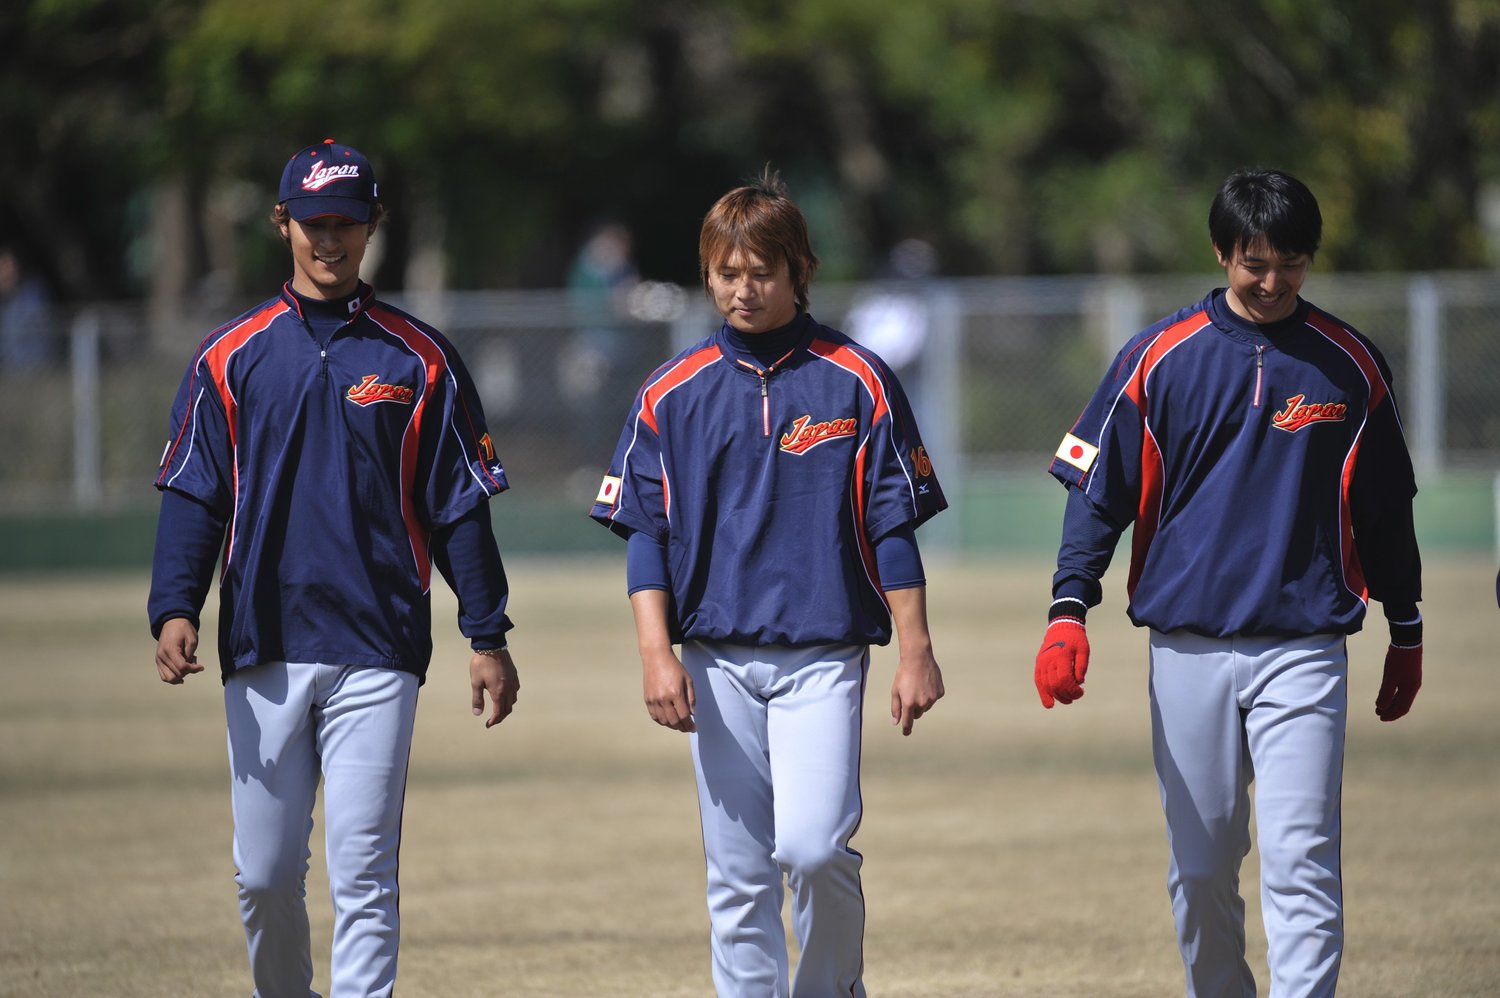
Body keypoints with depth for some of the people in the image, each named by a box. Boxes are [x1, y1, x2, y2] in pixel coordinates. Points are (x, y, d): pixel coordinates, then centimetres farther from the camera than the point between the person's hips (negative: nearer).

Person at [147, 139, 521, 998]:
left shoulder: (418, 360, 5)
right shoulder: (232, 356, 8)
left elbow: (460, 508, 6)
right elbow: (191, 497, 5)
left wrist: (488, 637, 2)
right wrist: (175, 610, -9)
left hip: (377, 654, -2)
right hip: (263, 652, 2)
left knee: (363, 871, -7)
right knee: (265, 871, 4)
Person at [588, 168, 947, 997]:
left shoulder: (856, 383, 2)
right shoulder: (672, 395, 7)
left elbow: (893, 529, 3)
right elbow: (645, 533, 6)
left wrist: (915, 650, 0)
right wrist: (656, 652, -6)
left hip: (823, 655, -3)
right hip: (717, 661, 3)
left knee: (813, 844, -17)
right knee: (737, 876, 4)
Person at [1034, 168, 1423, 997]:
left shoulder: (1350, 366, 5)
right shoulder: (1159, 359, 2)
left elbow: (1386, 508, 14)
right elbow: (1098, 490, 2)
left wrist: (1406, 630, 17)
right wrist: (1069, 608, -9)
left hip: (1304, 647, -1)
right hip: (1187, 642, 1)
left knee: (1300, 859, -11)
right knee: (1200, 864, 7)